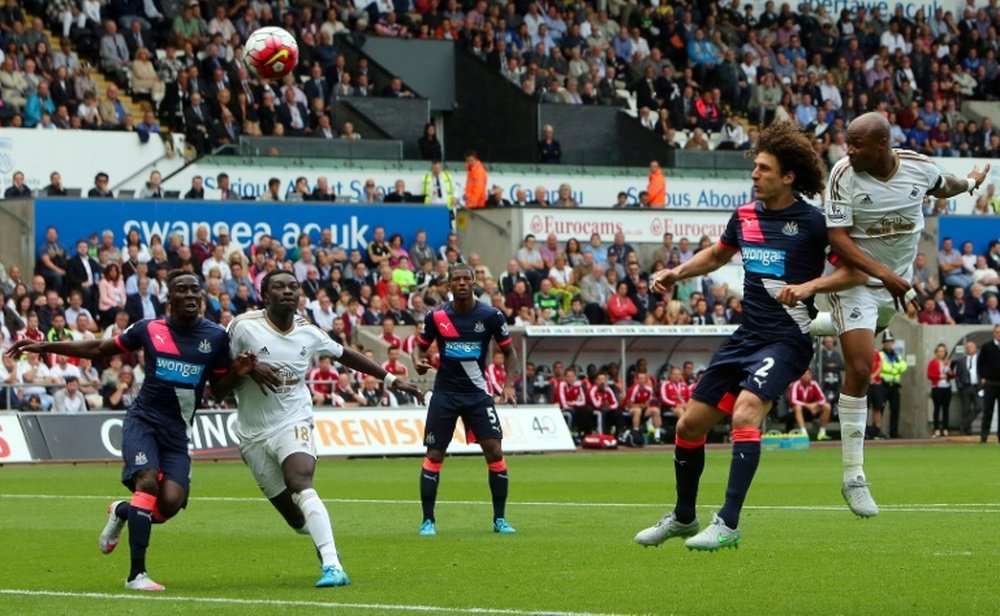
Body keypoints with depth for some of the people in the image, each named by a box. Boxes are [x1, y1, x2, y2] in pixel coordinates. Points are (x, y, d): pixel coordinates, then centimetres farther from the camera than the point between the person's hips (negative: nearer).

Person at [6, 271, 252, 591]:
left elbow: (220, 390, 10)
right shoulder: (149, 329, 1)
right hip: (143, 420, -2)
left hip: (177, 431, 2)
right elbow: (98, 349, 13)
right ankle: (136, 574, -21)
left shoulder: (215, 337, 2)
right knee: (147, 483, -25)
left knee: (170, 502, -16)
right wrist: (44, 346, 10)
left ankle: (122, 512, 20)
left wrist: (237, 372, -12)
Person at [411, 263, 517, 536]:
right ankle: (428, 520, 5)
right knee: (434, 455, -4)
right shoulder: (436, 317, -4)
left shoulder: (491, 316, -5)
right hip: (445, 393, 0)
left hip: (477, 393, 0)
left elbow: (509, 351, 6)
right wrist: (419, 361, -12)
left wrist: (509, 385, -6)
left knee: (494, 451, -9)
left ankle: (499, 519, 3)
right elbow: (420, 346, 11)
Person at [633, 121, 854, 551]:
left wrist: (810, 287, -21)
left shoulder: (811, 222, -10)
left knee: (745, 412, -29)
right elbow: (718, 254, 28)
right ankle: (683, 518, 30)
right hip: (746, 335, 7)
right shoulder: (745, 216, 8)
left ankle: (728, 525, -29)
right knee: (690, 424, 8)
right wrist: (677, 272, 14)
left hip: (787, 338, -7)